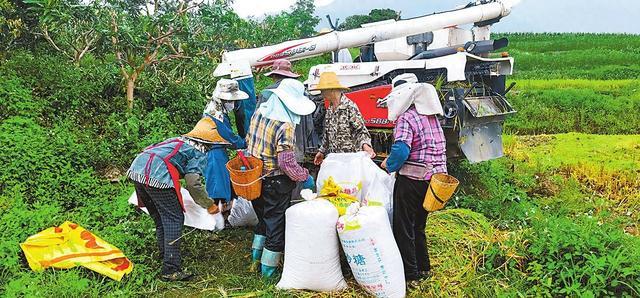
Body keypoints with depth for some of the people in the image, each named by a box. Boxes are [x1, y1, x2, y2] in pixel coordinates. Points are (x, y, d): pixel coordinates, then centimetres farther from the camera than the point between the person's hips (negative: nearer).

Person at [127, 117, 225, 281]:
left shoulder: (179, 139, 28)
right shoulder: (200, 152, 6)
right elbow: (193, 183, -5)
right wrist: (209, 205, 9)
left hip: (136, 168, 8)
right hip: (158, 176, -8)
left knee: (160, 218, 21)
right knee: (174, 219, 1)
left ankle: (165, 255, 32)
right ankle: (171, 270, -1)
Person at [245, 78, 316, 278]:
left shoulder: (259, 113, -1)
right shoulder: (285, 125, -23)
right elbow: (287, 163, -24)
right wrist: (305, 177, -11)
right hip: (276, 183, -7)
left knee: (263, 220, 25)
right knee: (276, 225, 9)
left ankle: (256, 260, 36)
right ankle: (268, 271, 20)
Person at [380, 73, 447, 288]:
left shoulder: (406, 118, -14)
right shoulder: (431, 117, 13)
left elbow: (401, 150, -26)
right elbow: (440, 147, 19)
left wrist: (388, 164, -9)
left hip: (411, 180, -8)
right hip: (431, 178, 9)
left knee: (403, 228, 1)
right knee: (418, 227, 21)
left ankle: (410, 276, 5)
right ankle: (423, 268, 30)